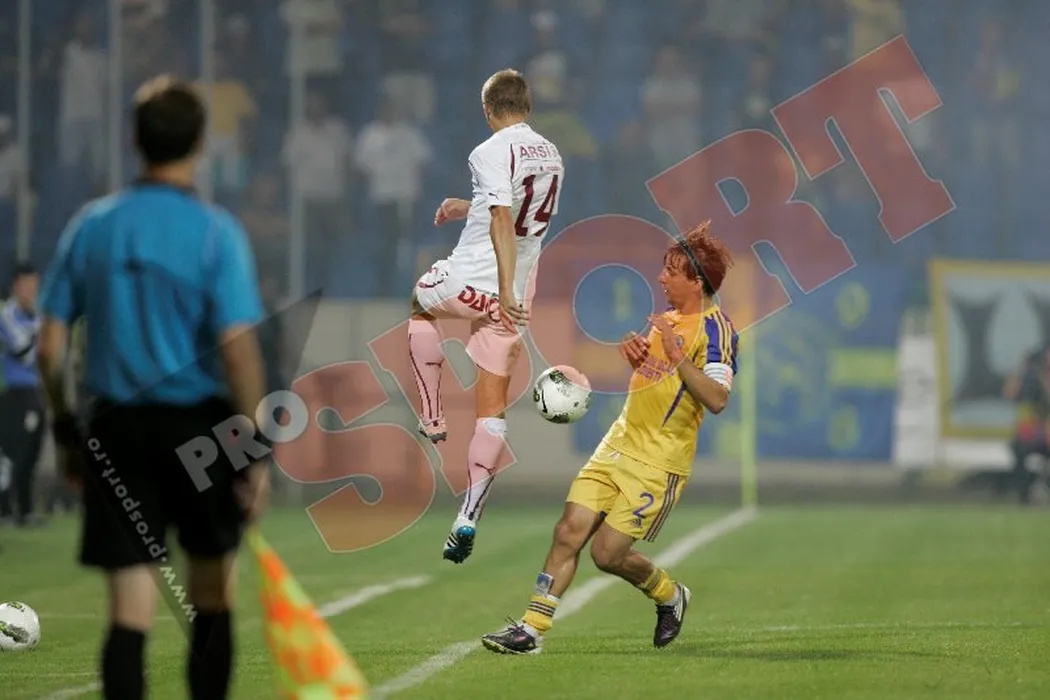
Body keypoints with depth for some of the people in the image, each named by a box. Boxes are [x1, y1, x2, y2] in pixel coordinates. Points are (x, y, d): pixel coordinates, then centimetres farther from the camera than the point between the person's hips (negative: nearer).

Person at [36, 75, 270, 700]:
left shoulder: (91, 226, 2)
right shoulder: (216, 234, -9)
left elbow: (51, 347, 4)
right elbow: (238, 349, -14)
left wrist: (66, 430, 16)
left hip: (115, 428, 2)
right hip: (197, 423, -2)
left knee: (130, 612, 0)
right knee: (212, 599, 14)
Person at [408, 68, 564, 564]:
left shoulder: (491, 153, -14)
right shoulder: (550, 156, 10)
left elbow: (502, 223, -23)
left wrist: (505, 292, -26)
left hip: (471, 280, -6)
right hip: (514, 296, 6)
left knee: (420, 303, 31)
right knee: (493, 406, 7)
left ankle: (432, 420, 25)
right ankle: (468, 518, 1)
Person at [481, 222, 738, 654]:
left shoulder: (715, 329, -13)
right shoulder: (668, 319, 14)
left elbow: (717, 399, -26)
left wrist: (677, 358, -32)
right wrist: (636, 352, 10)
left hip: (658, 464, -8)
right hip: (617, 447, 8)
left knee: (607, 554, -6)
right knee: (569, 532, -3)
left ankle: (669, 595, 23)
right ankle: (532, 629, 0)